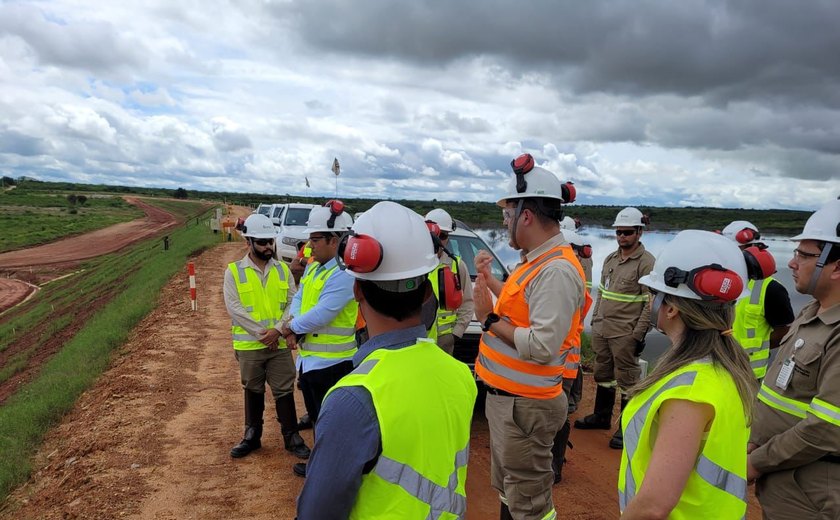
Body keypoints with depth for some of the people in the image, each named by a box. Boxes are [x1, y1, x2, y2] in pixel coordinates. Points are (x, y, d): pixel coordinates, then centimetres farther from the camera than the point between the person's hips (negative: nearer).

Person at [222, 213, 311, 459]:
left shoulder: (283, 269, 3)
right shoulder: (234, 271, -4)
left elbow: (293, 303, -1)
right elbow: (234, 307, -11)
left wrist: (277, 330, -14)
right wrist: (260, 332, -16)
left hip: (280, 343, 1)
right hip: (249, 344, -1)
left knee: (284, 391, 7)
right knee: (253, 391, 14)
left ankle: (291, 436, 20)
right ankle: (252, 436, 30)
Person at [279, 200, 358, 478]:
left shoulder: (343, 274, -23)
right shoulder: (313, 266, 9)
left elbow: (321, 314, -27)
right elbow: (299, 298, 9)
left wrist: (291, 327, -12)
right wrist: (293, 324, -11)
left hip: (331, 361, -10)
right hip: (309, 357, 10)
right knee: (316, 415, 24)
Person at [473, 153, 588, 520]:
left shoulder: (557, 271, -24)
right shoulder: (538, 260, 7)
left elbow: (542, 346, -31)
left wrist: (489, 319, -20)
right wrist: (490, 281, 16)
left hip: (523, 406, -10)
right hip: (505, 396, 10)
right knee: (506, 489, 26)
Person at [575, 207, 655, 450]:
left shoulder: (647, 262, -12)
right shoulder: (610, 259, 11)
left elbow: (651, 303, -14)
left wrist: (639, 334, -16)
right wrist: (594, 320, 15)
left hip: (625, 334, -8)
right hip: (601, 330, 8)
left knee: (627, 380, 1)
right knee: (603, 374, 19)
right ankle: (601, 416, 35)